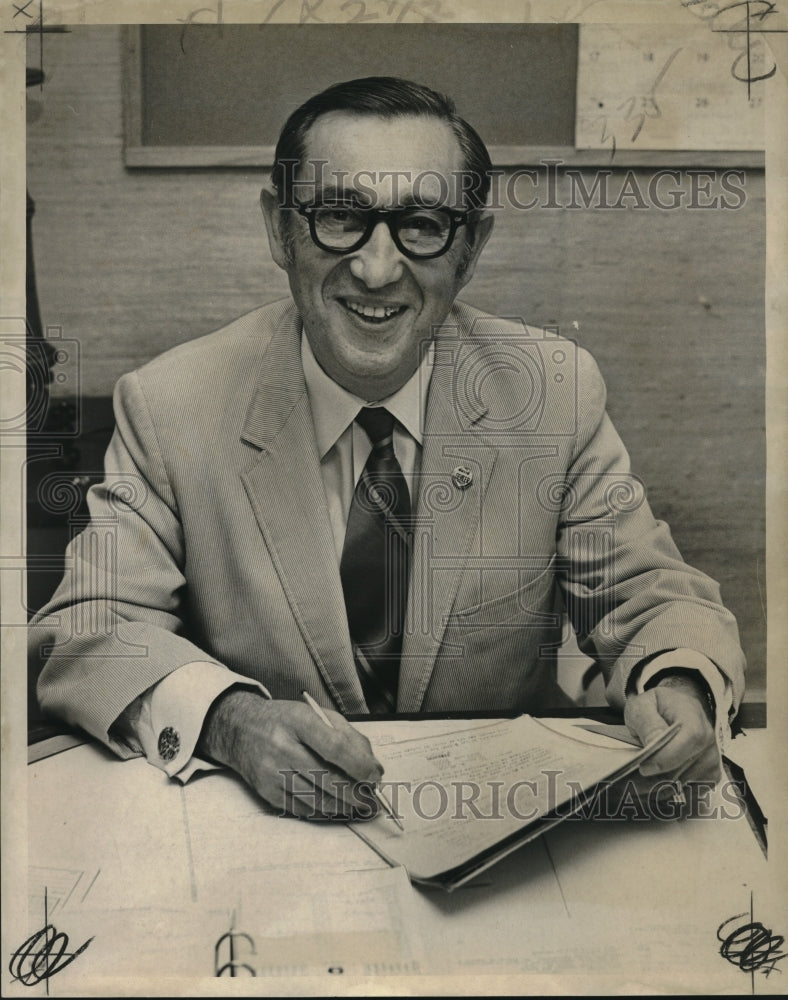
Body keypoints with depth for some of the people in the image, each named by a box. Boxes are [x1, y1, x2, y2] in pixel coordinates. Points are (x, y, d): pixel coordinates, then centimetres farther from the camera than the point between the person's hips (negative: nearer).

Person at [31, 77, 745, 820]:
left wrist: (676, 686, -24)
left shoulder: (557, 392, -7)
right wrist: (227, 719, -30)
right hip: (258, 833, -3)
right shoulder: (168, 409, -10)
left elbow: (649, 595, -1)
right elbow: (89, 631, -11)